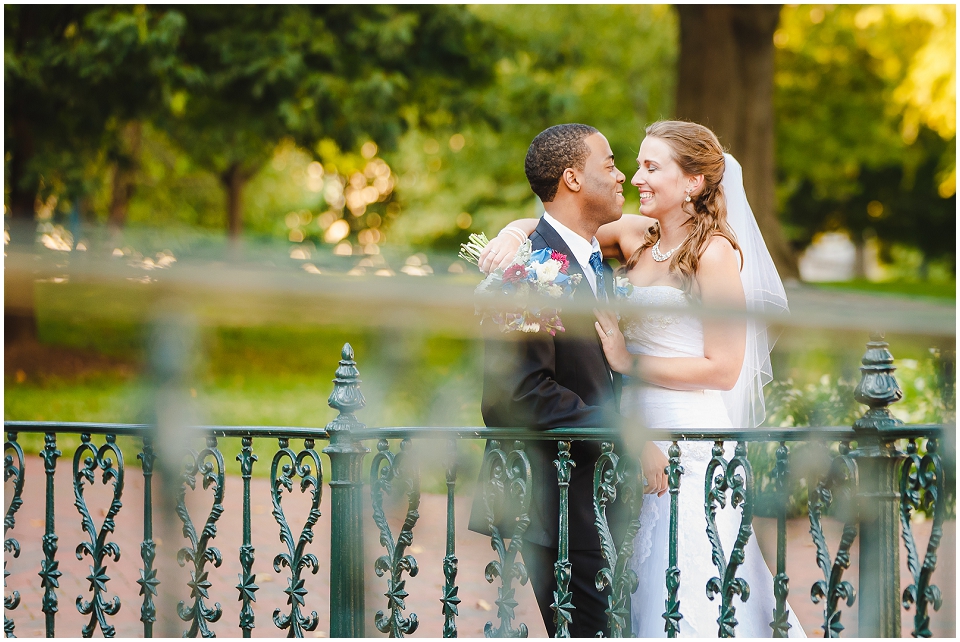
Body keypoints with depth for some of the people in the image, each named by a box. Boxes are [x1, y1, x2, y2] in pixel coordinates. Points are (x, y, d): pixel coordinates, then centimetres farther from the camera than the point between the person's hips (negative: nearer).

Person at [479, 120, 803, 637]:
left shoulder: (716, 251, -9)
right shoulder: (636, 235, 9)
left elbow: (723, 370, -13)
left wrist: (629, 362, -13)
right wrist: (515, 232, -2)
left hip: (690, 440, -7)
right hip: (636, 431, 7)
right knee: (648, 591, 8)